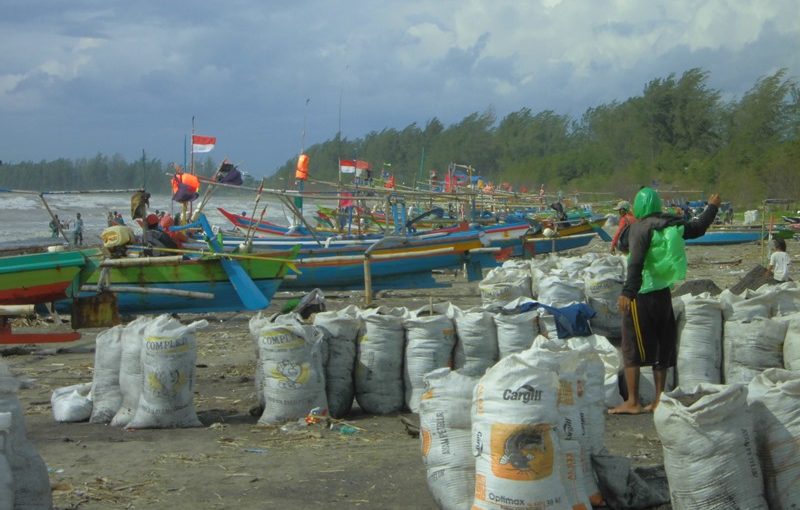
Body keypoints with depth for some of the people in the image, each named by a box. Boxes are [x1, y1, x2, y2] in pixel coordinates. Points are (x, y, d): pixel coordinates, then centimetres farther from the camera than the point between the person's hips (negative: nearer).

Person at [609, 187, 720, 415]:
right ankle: (658, 400, 18)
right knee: (661, 348, 13)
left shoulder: (640, 227, -13)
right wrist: (712, 207, 41)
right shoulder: (673, 224, 5)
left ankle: (632, 402, -3)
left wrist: (628, 292, -27)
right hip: (663, 293, 7)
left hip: (641, 296, -7)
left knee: (632, 348, -2)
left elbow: (636, 262, -23)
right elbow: (698, 227, 23)